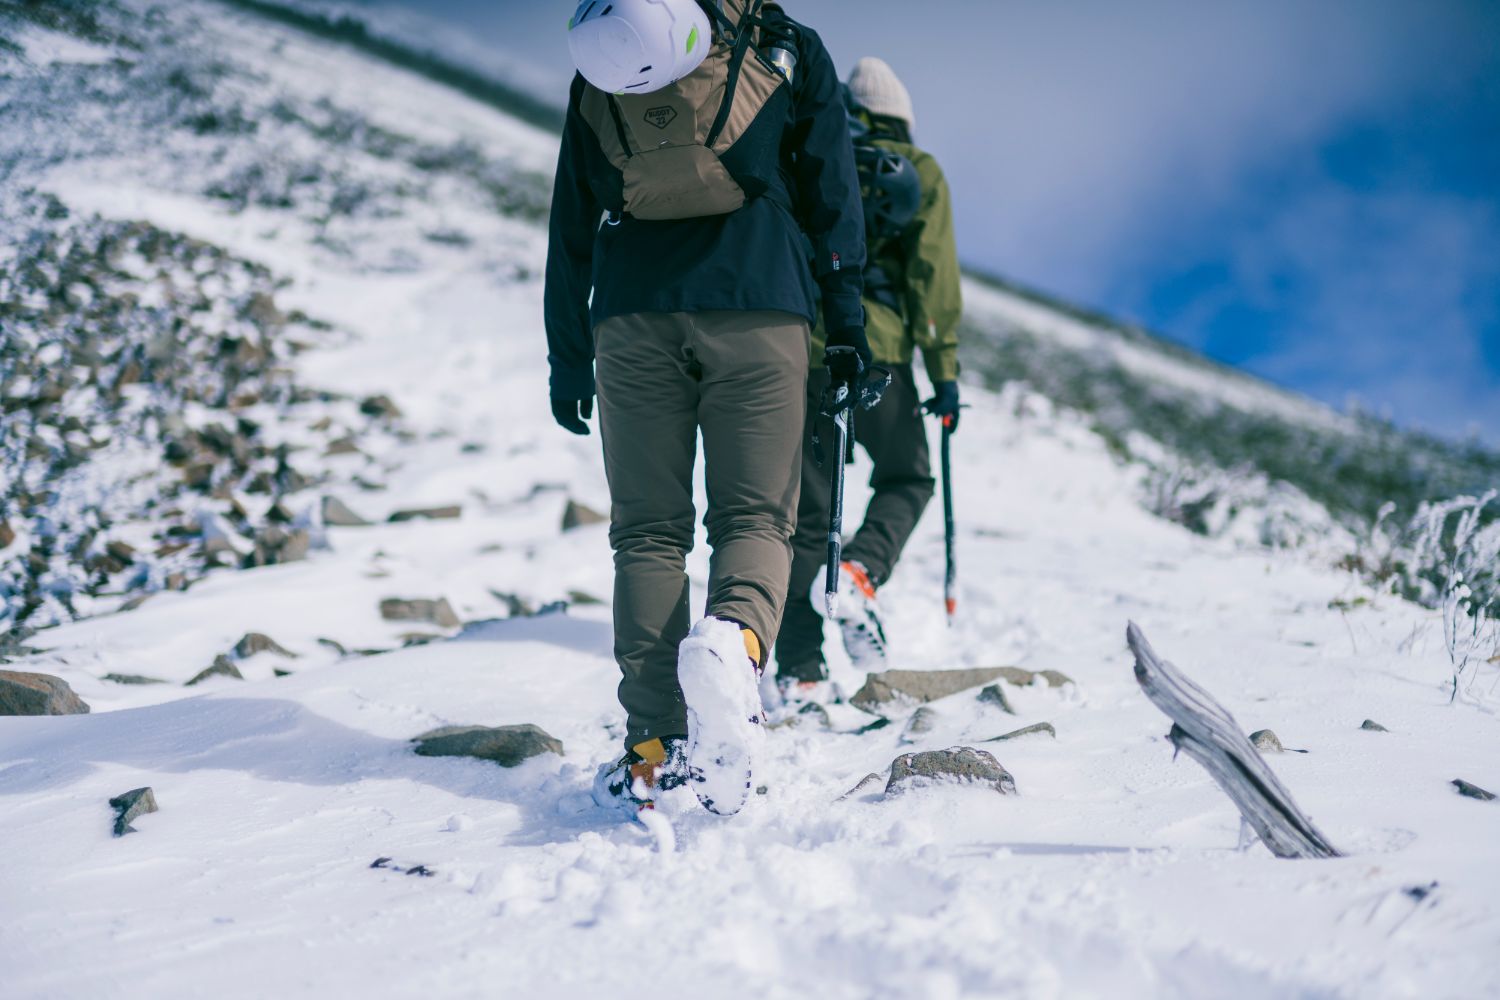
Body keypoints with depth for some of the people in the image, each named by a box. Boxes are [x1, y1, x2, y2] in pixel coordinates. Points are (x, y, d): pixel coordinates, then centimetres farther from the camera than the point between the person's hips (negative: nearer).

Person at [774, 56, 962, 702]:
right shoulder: (918, 173, 8)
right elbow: (933, 275, 0)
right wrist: (945, 371, 2)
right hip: (877, 351, -2)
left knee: (806, 510, 7)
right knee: (906, 480, 19)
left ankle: (801, 673, 2)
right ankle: (859, 573, -13)